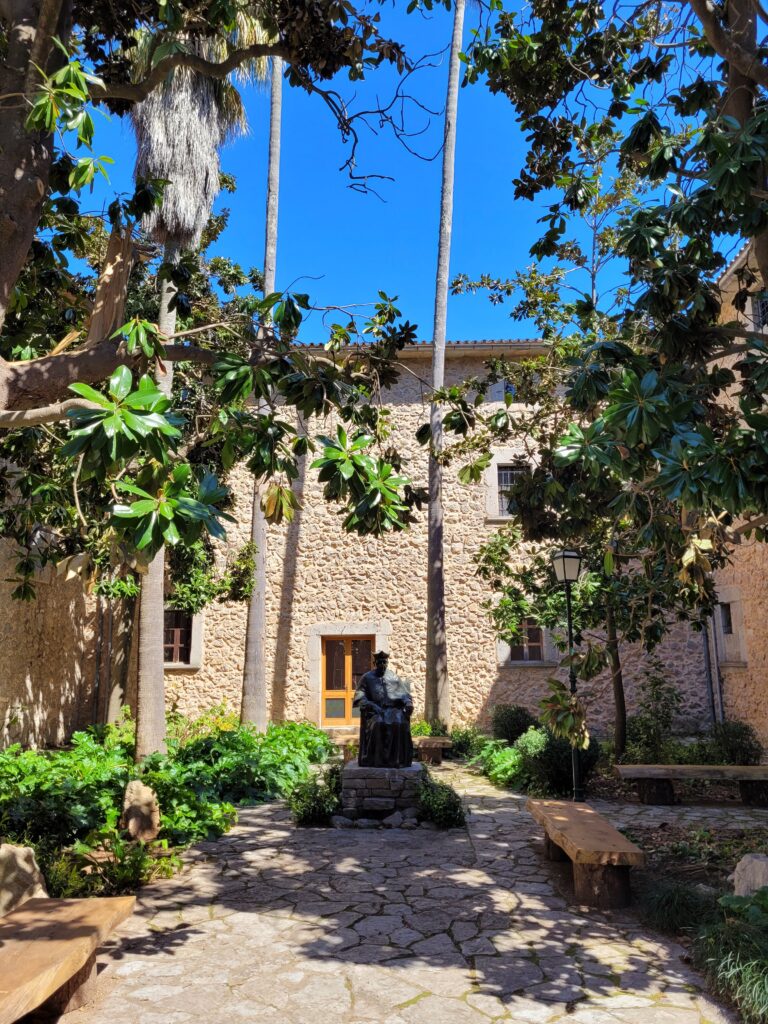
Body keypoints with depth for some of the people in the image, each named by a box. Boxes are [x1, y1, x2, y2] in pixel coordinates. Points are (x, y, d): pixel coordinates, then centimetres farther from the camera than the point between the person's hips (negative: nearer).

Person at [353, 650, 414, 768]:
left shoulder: (394, 678, 17)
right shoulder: (367, 678, 11)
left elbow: (404, 694, 12)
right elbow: (360, 697, 2)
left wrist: (408, 703, -10)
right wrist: (370, 705, -16)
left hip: (393, 710, 1)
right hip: (375, 711, -1)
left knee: (400, 724, -30)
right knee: (378, 724, -34)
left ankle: (397, 759, -25)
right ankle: (377, 759, -28)